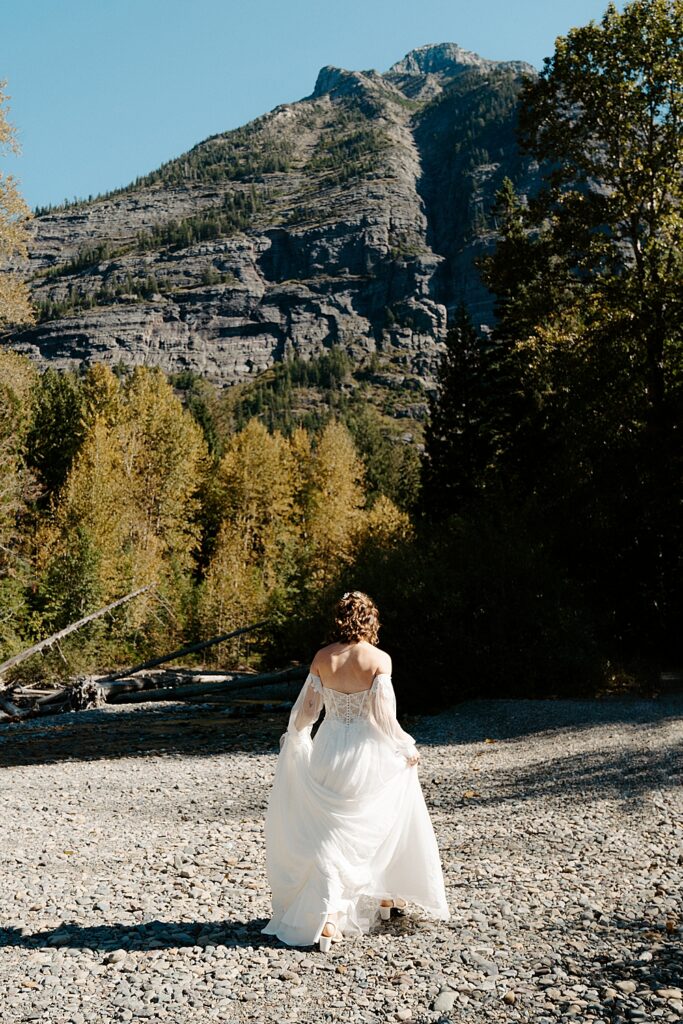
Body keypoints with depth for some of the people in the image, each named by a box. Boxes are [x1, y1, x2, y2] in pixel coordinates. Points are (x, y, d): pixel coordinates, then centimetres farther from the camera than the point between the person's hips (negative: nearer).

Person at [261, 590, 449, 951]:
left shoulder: (322, 658, -4)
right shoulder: (379, 659, -13)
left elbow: (307, 710, 0)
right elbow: (383, 715, -14)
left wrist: (293, 738, 18)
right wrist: (406, 748, 0)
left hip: (329, 752, 2)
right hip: (368, 754, -2)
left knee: (330, 833, 11)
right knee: (384, 823, 22)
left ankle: (327, 918, 7)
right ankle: (386, 895, 36)